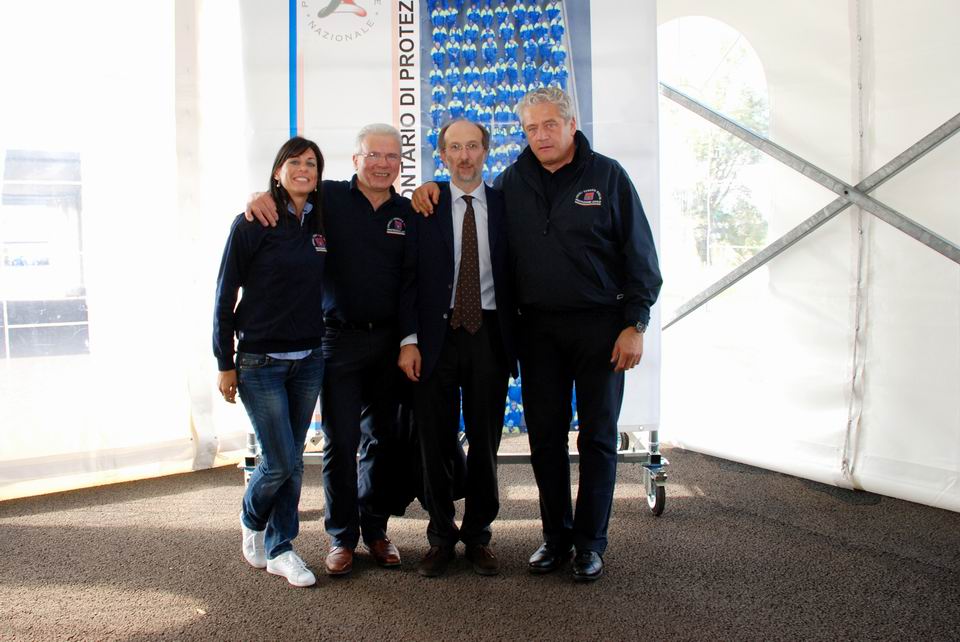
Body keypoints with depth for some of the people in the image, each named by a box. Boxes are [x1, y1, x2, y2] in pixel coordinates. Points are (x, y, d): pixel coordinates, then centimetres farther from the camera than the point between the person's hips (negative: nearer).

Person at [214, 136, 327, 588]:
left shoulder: (320, 224, 6)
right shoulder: (252, 223, -7)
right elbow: (225, 296, -6)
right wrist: (225, 363, -7)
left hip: (308, 359, 5)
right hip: (260, 362, -4)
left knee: (292, 460, 9)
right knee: (280, 461, -3)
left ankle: (280, 549, 23)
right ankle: (252, 521, 29)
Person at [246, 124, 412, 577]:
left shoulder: (408, 212, 7)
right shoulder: (329, 198, -1)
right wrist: (262, 196, -16)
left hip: (390, 340, 3)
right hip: (340, 339, -2)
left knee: (384, 438, 10)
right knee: (341, 441, 2)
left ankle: (376, 529, 26)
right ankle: (342, 537, 18)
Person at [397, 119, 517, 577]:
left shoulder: (506, 205, 6)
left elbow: (516, 276, 6)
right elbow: (408, 278, 0)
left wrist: (517, 338, 0)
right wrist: (409, 339, -8)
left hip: (490, 336, 1)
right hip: (437, 335, -1)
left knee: (485, 441, 8)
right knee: (435, 442, 6)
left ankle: (478, 535, 25)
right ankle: (441, 536, 23)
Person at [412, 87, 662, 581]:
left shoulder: (607, 175, -2)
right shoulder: (513, 182, 6)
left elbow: (640, 253, -3)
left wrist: (635, 323, -8)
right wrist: (432, 188, 1)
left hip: (599, 325, -2)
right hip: (537, 327, 3)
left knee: (597, 437, 6)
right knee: (545, 436, 8)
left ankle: (590, 541, 20)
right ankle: (555, 536, 24)